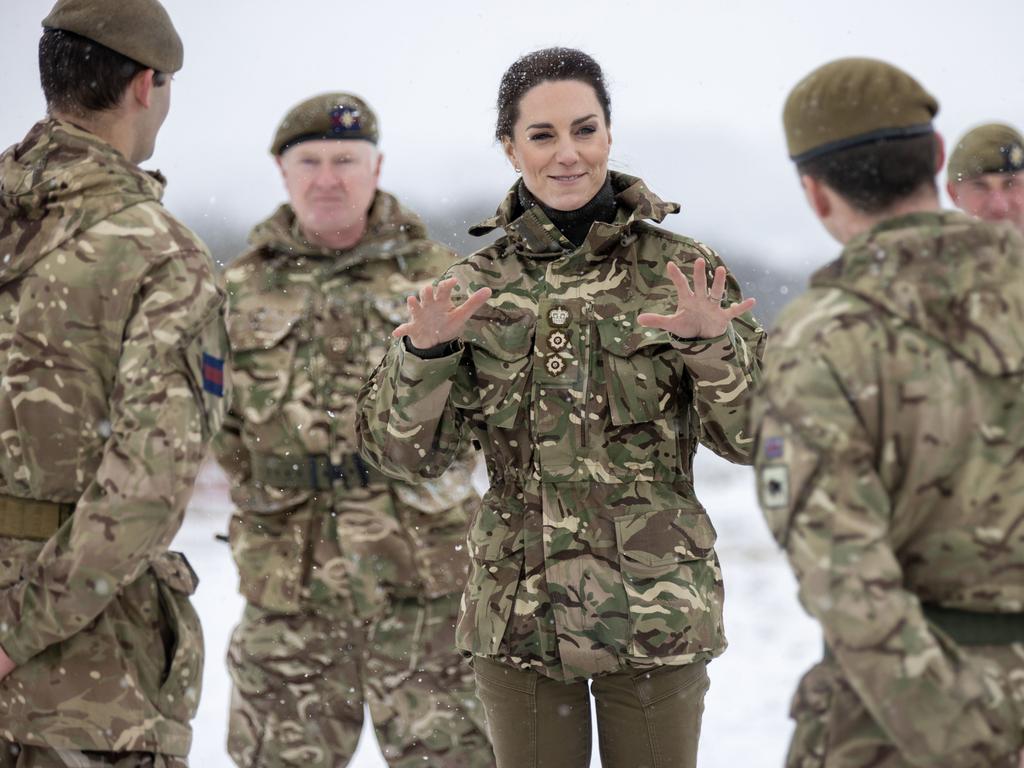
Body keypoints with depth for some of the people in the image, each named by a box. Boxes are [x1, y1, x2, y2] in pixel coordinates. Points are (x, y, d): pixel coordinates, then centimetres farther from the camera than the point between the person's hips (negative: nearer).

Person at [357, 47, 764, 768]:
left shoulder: (682, 271, -1)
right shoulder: (475, 287, 3)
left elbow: (749, 437, -5)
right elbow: (403, 452, -1)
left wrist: (715, 344, -22)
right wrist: (423, 351, -18)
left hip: (658, 613, -1)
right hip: (521, 613, 1)